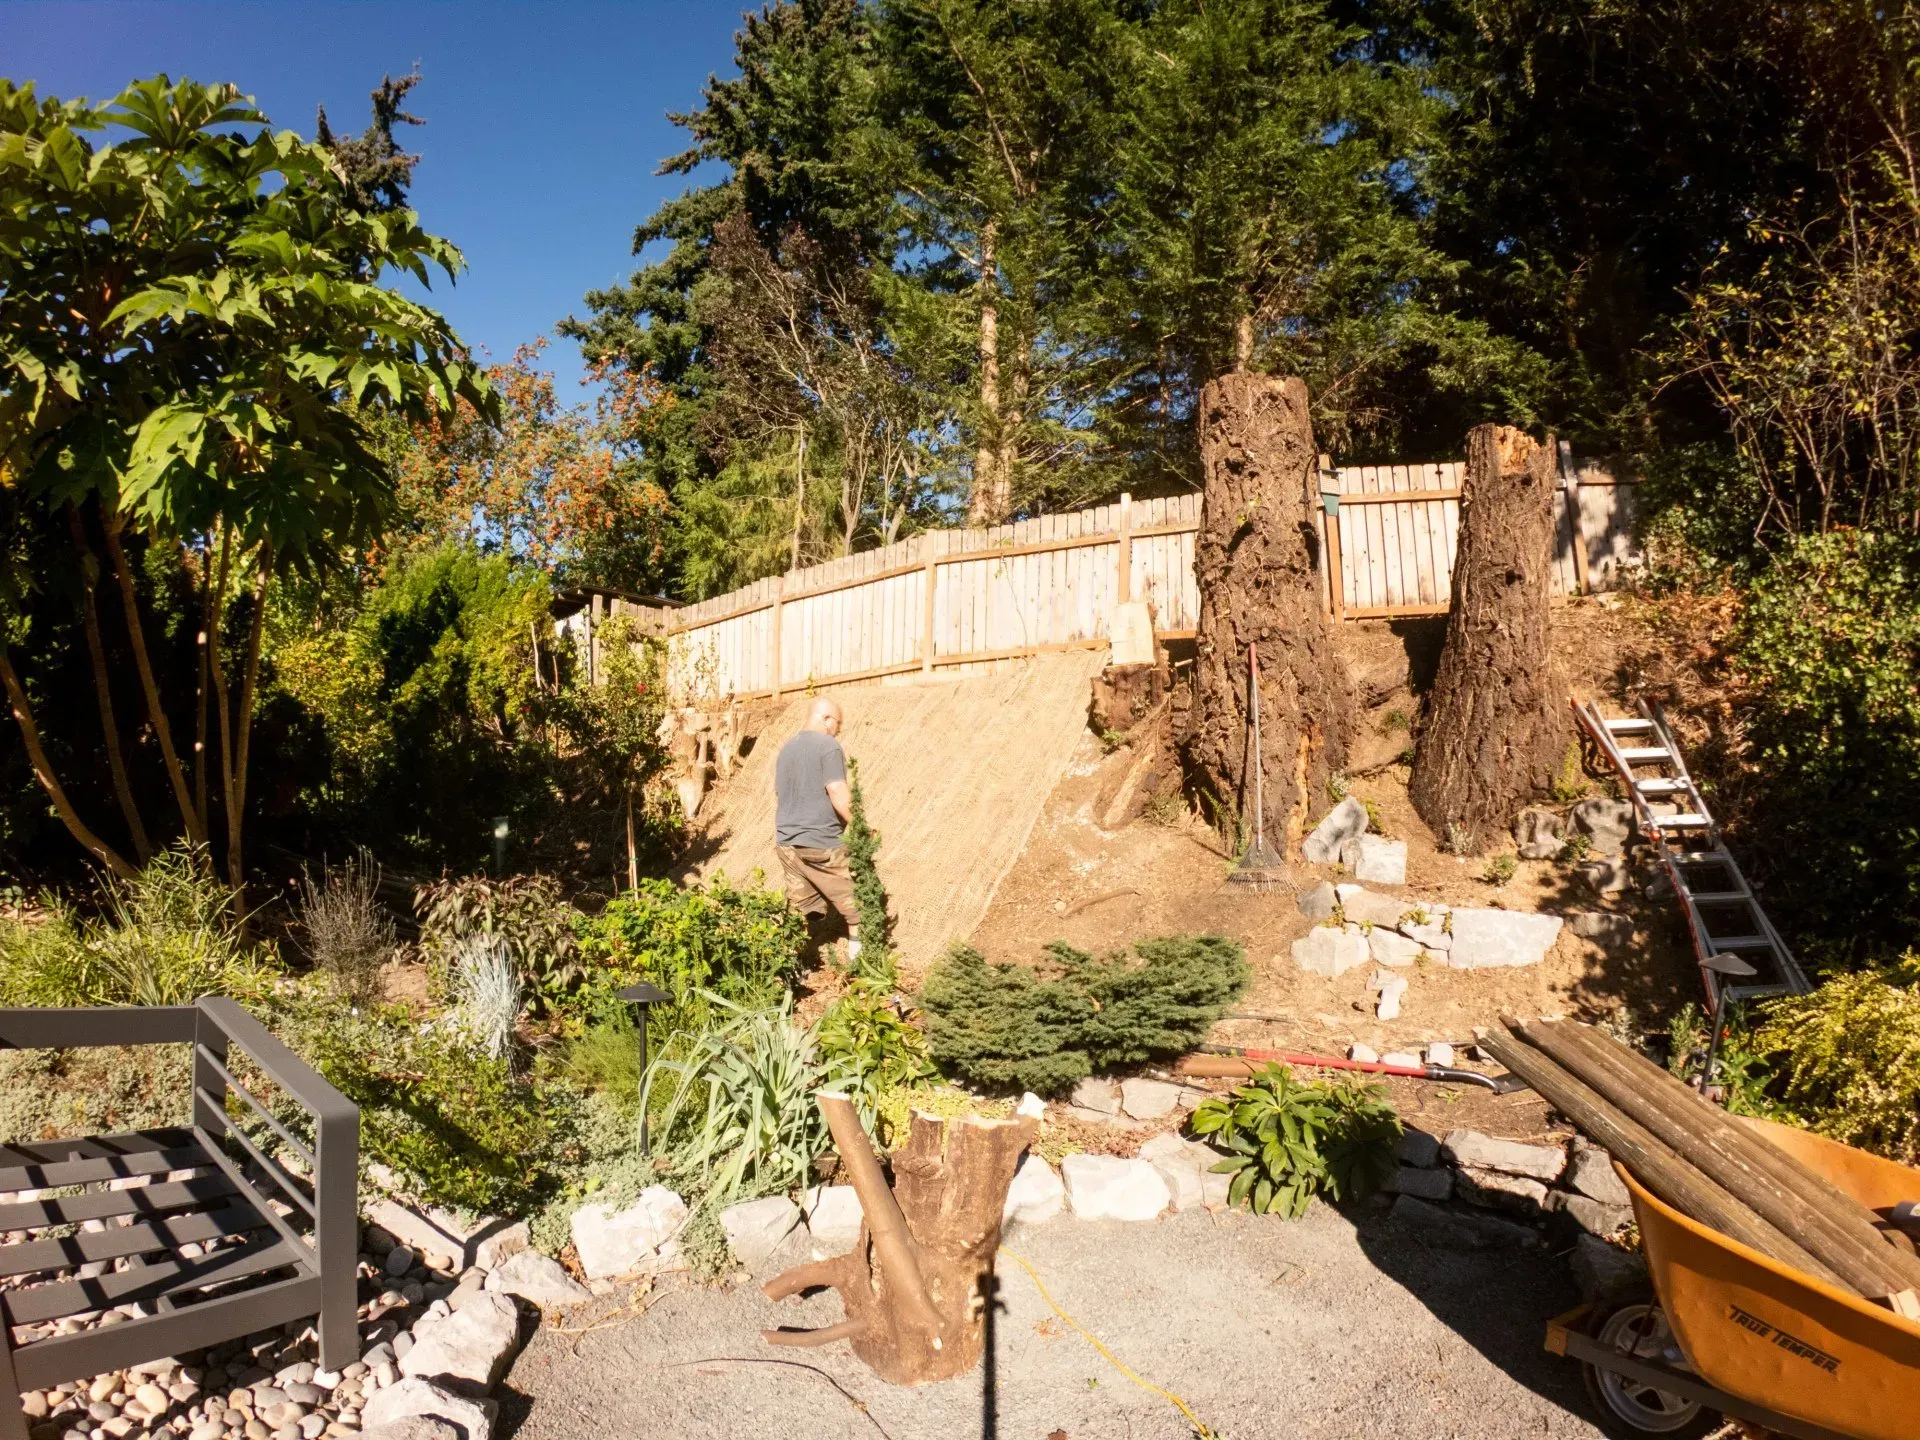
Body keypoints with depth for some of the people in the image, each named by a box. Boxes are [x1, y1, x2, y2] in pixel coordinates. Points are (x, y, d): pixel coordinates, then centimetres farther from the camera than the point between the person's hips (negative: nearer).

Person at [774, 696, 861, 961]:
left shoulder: (787, 748, 14)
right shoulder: (828, 746, -11)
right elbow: (838, 795, -19)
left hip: (787, 843, 7)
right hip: (822, 843, -7)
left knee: (800, 912, 13)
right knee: (854, 903, 6)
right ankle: (859, 957, 9)